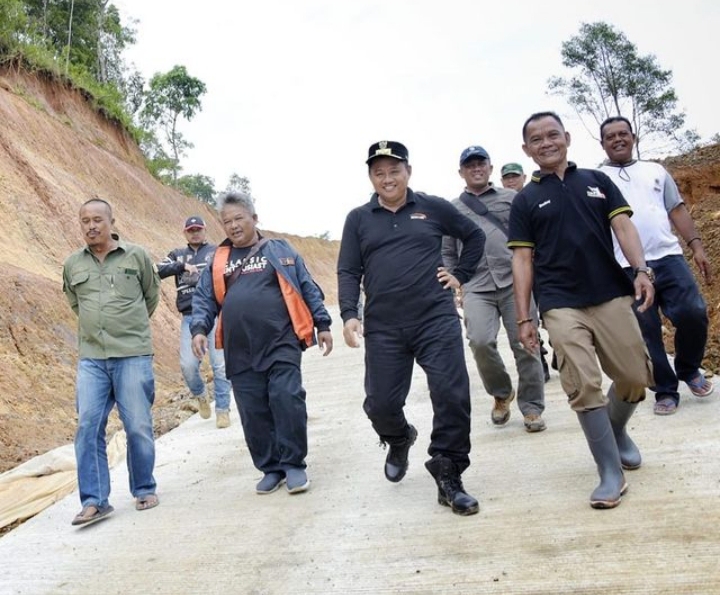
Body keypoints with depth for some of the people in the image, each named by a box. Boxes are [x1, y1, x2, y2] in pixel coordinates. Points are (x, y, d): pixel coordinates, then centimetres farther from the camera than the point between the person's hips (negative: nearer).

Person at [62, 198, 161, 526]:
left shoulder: (137, 256, 1)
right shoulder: (72, 264, 9)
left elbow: (152, 296, 14)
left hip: (133, 355, -2)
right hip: (91, 358, 3)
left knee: (138, 427, 2)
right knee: (88, 427, -3)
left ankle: (144, 490, 20)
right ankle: (94, 501, 6)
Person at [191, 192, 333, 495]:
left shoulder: (280, 250, 9)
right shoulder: (218, 261, 15)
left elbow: (308, 289, 8)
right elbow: (203, 299, 13)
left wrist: (322, 324, 3)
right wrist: (199, 329, -4)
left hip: (281, 342, -3)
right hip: (240, 351, 3)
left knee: (287, 400, -11)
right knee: (253, 412, 5)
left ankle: (294, 464, 6)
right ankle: (271, 468, 20)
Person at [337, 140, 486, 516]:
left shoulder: (433, 208, 7)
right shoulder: (358, 219, 9)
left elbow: (474, 236, 19)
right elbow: (348, 272, 5)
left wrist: (461, 274, 9)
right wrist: (349, 315, -9)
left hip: (437, 320, -1)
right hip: (383, 329, 1)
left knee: (452, 397, -8)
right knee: (381, 404, 2)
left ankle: (448, 478, 9)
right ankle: (399, 441, 38)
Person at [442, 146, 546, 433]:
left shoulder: (512, 198, 13)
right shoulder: (453, 209, 15)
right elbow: (447, 254, 16)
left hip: (515, 281, 0)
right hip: (477, 288, 0)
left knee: (525, 344, -1)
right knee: (480, 342, -17)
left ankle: (532, 407, 15)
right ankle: (501, 393, 10)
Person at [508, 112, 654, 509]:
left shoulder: (597, 181, 12)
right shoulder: (525, 200, 7)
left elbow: (623, 226, 4)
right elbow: (523, 260, 4)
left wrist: (641, 270, -14)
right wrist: (524, 317, -1)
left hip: (612, 295, 2)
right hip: (561, 305, -2)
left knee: (636, 377, 3)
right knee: (583, 386, -10)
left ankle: (617, 430, 35)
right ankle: (611, 473, 2)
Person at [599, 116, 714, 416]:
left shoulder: (655, 170, 18)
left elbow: (677, 210, 15)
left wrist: (697, 246, 3)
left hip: (668, 257, 2)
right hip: (626, 267, -2)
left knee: (693, 314, -9)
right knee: (646, 332, 1)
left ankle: (688, 369, 18)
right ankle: (665, 391, 15)